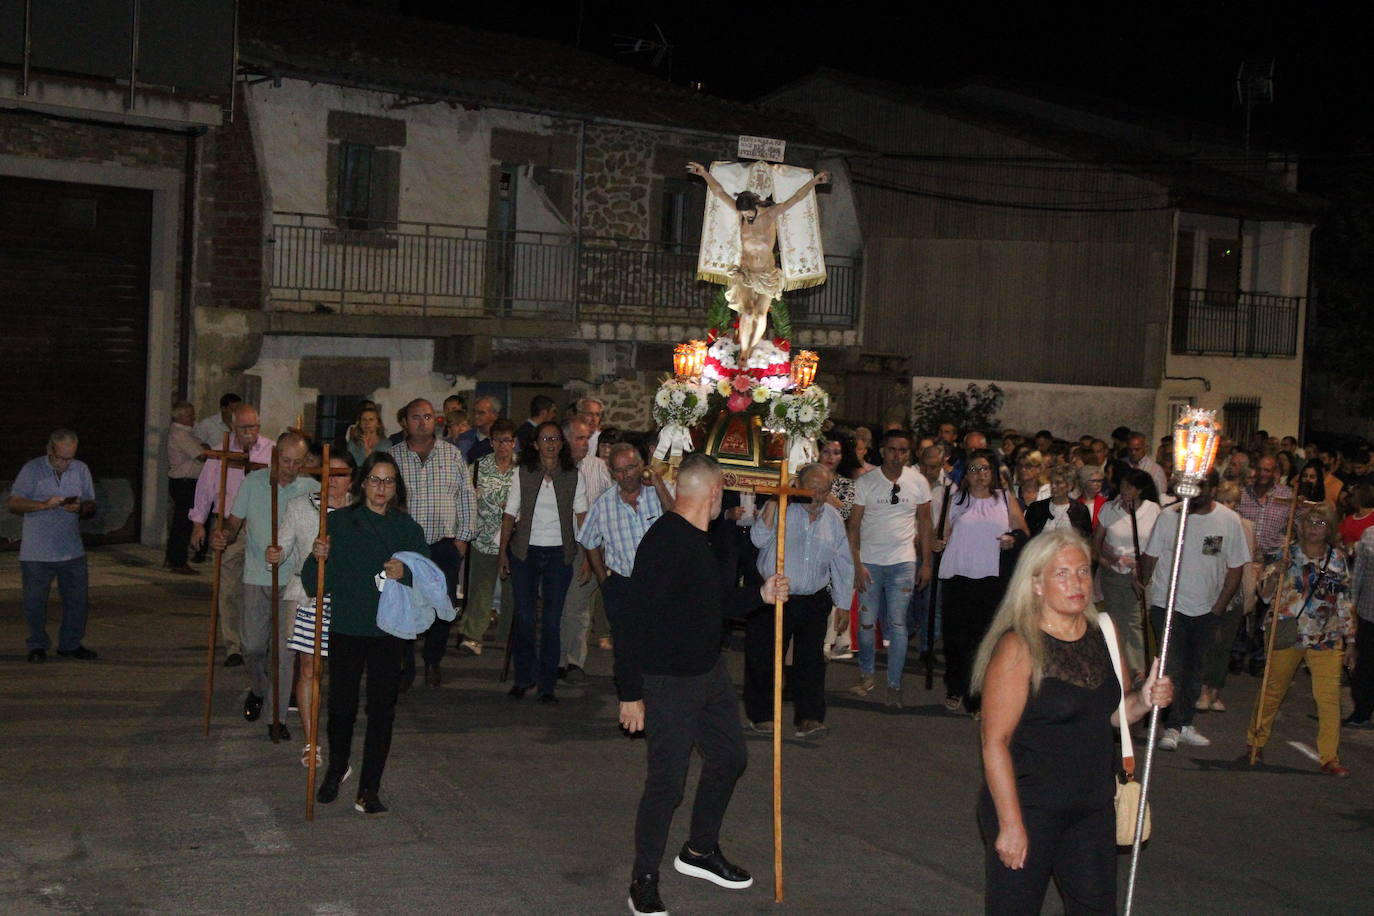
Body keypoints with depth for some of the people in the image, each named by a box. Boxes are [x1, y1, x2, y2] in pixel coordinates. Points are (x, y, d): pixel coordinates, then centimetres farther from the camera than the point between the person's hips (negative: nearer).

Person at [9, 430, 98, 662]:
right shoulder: (32, 469, -5)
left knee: (76, 599, 6)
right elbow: (14, 504, -7)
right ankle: (38, 645, 19)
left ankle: (71, 644, 20)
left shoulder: (81, 470, 6)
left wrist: (80, 508, -14)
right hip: (36, 553, -3)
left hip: (72, 551, 3)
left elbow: (91, 507, 9)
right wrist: (44, 505, -21)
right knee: (35, 600, 4)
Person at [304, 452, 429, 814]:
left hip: (389, 632, 1)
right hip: (345, 629, -1)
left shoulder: (409, 529, 5)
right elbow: (316, 584, -1)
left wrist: (406, 574, -15)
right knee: (341, 706, 5)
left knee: (382, 709, 1)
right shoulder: (339, 522, 1)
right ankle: (336, 767, 34)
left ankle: (369, 790, 10)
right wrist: (318, 558, -22)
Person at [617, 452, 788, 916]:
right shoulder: (663, 542, -23)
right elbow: (635, 620, -24)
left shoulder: (709, 540, 7)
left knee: (729, 755, 20)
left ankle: (700, 851, 39)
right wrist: (631, 692, -24)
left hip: (710, 670, 10)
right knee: (667, 780, -4)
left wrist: (760, 595, 3)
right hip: (669, 681, -10)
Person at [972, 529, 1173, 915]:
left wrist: (1144, 700, -4)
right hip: (1029, 807, -6)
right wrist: (1010, 823, -19)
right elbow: (995, 742, -18)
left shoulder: (1104, 634, 4)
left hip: (1094, 807, 6)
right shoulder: (1018, 647, -16)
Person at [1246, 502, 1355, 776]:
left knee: (1329, 697, -8)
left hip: (1326, 639, 1)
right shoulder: (1288, 555, 1)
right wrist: (1276, 572, -20)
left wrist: (1350, 640, 10)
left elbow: (1345, 603, 11)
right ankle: (1255, 741, 28)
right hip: (1287, 634, 0)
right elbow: (1266, 593, -2)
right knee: (1273, 690, 12)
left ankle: (1330, 758, -2)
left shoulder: (1339, 560, 6)